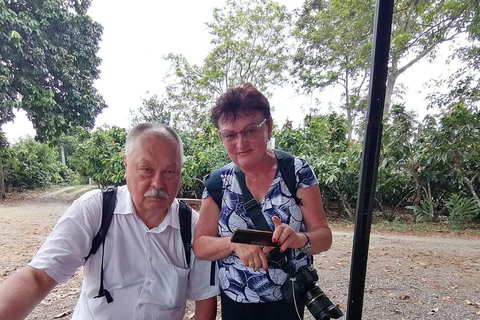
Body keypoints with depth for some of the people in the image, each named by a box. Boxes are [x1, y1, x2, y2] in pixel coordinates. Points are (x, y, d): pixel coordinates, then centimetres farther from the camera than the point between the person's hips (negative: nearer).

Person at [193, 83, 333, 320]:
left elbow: (324, 236, -11)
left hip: (288, 301, -1)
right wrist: (235, 243, -27)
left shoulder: (297, 172, -13)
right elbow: (200, 246, -7)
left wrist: (300, 239, -32)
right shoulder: (218, 181, -9)